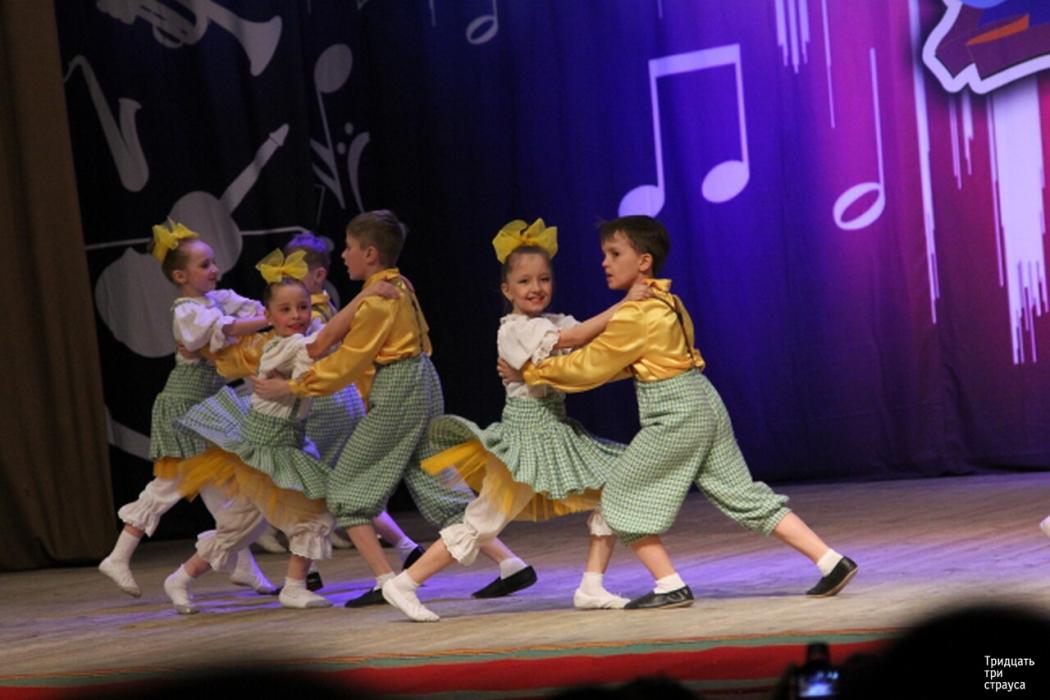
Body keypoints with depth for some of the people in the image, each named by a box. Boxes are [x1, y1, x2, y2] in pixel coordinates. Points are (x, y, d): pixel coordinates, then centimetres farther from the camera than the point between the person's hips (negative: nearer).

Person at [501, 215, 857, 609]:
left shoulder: (636, 314, -14)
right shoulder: (666, 301, 15)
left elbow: (589, 367, -9)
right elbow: (625, 363, 20)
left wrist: (530, 372, 1)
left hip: (675, 415, -9)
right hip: (703, 404, 9)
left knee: (621, 498, 4)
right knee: (746, 498, 10)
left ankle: (670, 587, 2)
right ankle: (832, 563, 5)